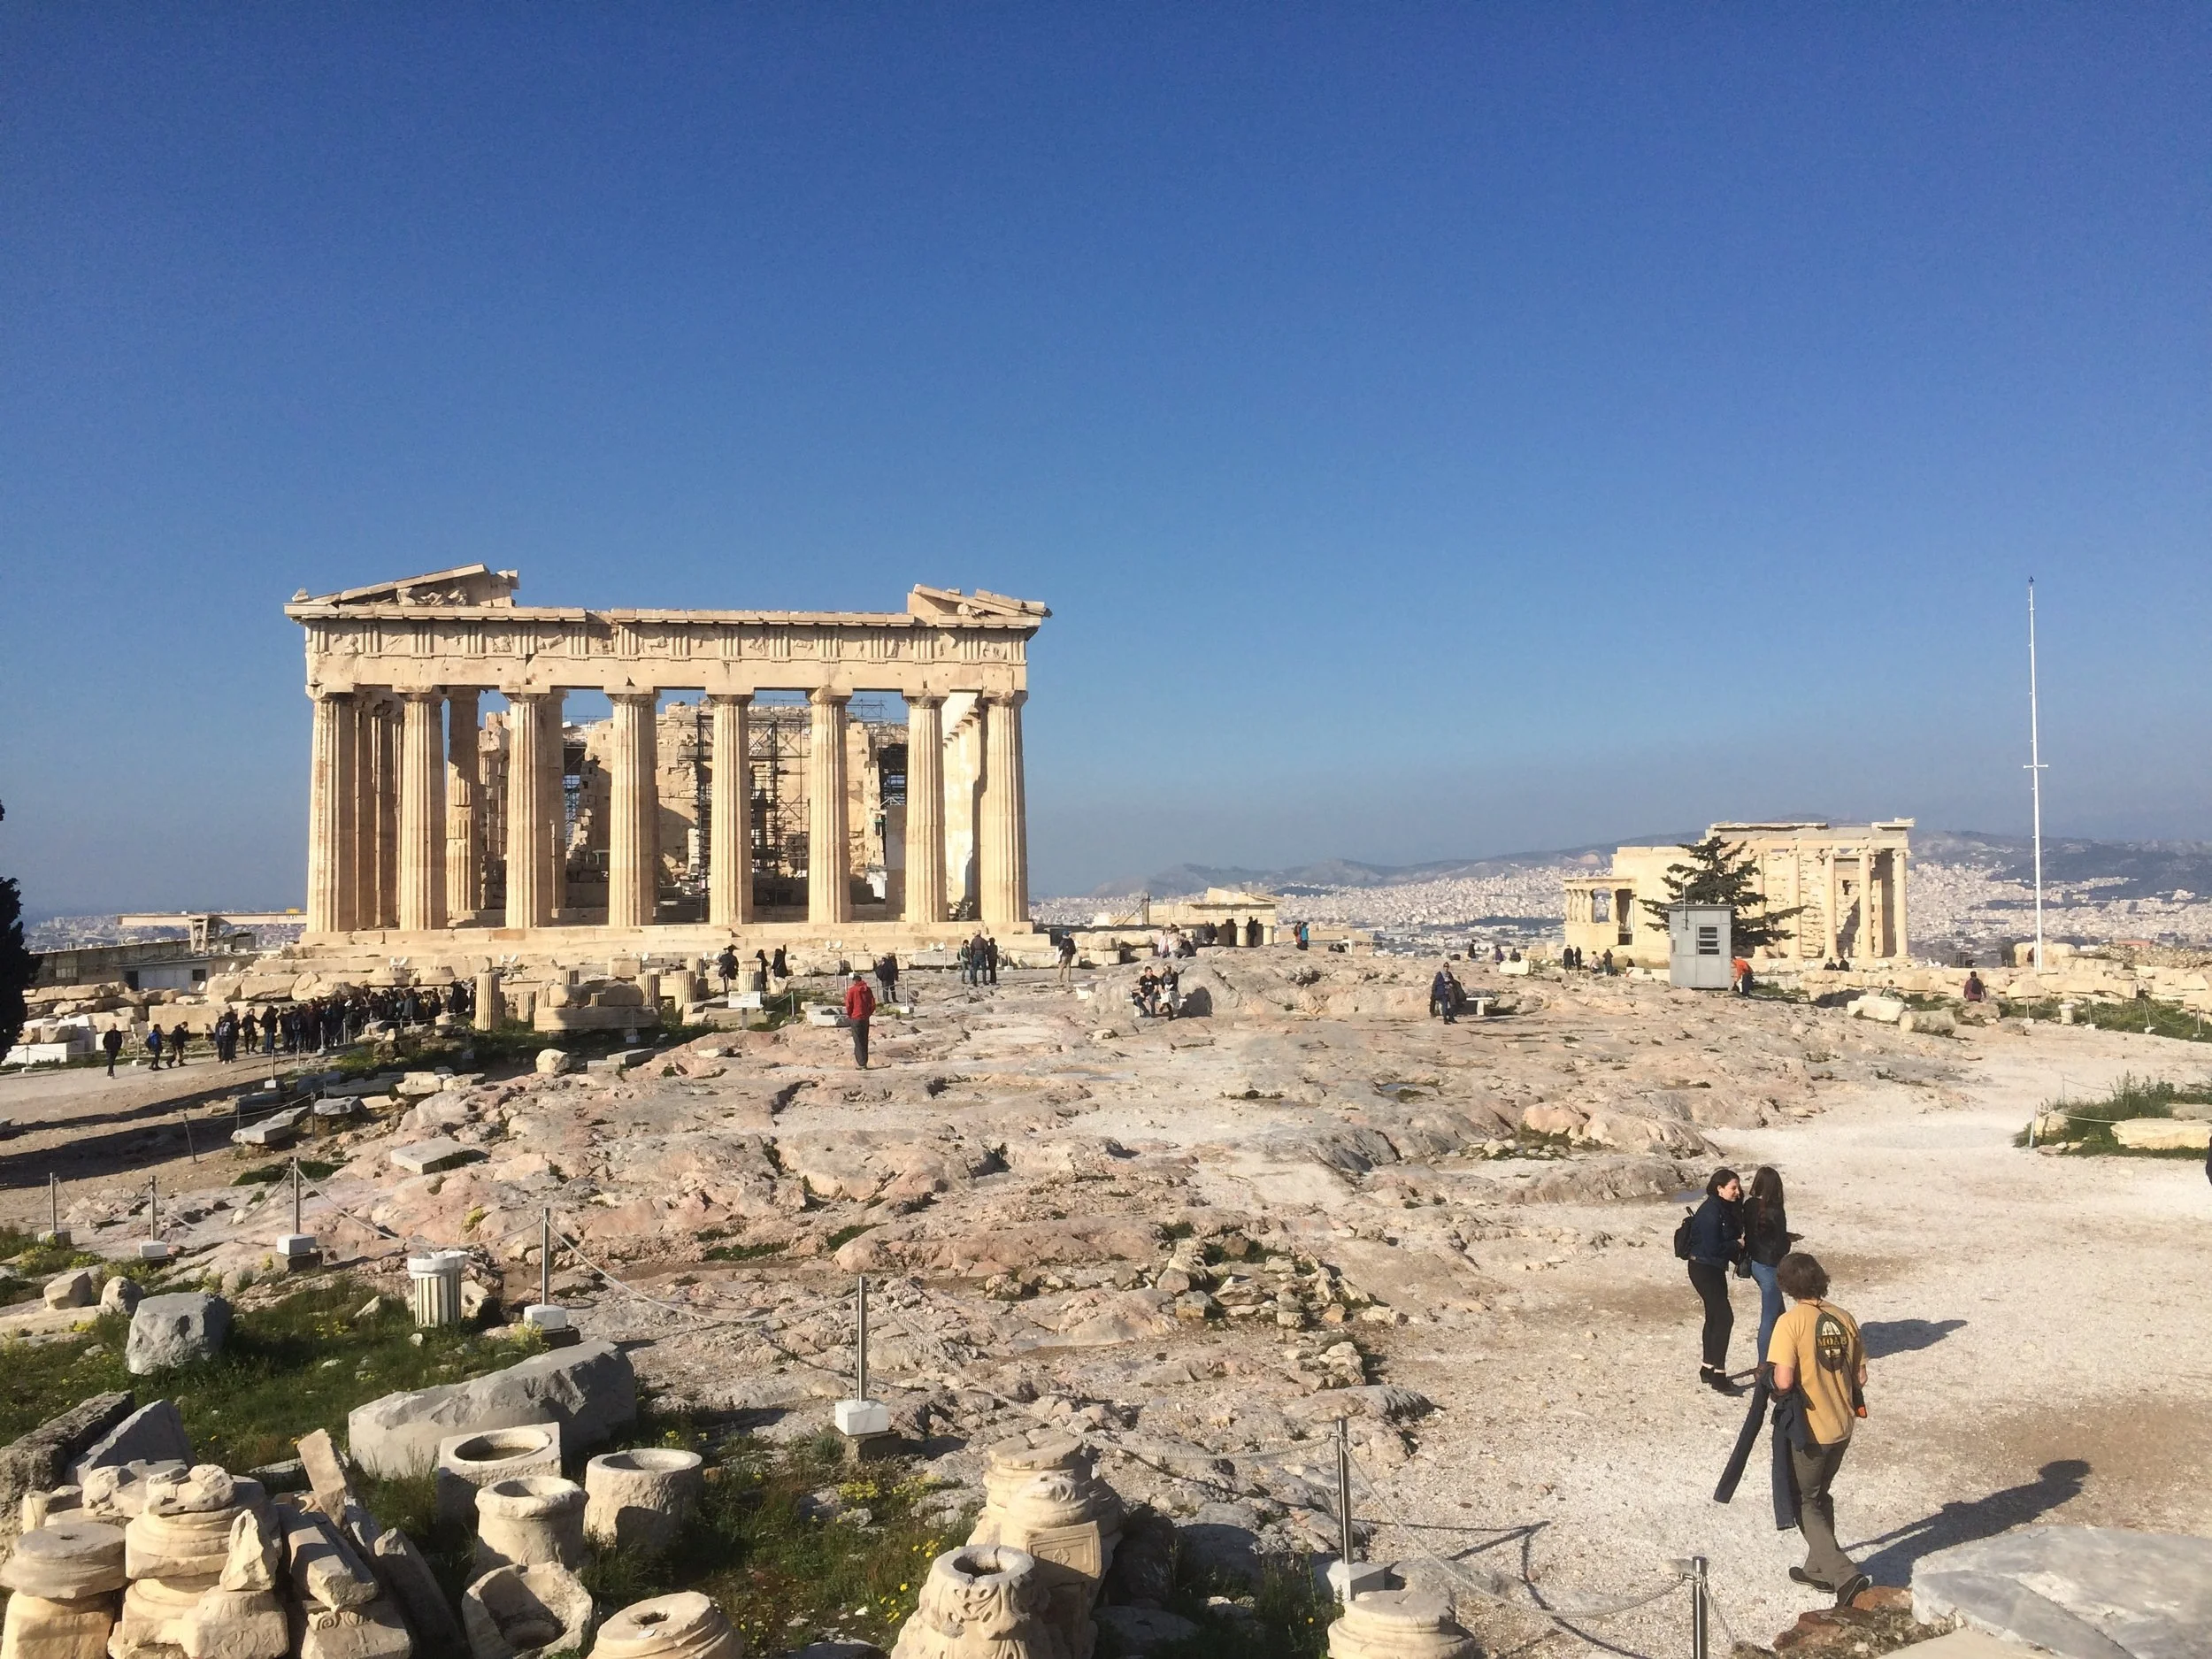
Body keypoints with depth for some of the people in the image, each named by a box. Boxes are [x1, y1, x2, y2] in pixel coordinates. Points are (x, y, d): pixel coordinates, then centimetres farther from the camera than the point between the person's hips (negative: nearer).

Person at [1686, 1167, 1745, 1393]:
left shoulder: (1727, 1208, 7)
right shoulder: (1711, 1212, -23)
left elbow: (1729, 1238, 13)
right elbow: (1713, 1247, -26)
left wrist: (1738, 1256, -3)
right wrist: (1738, 1244, -14)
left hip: (1715, 1268, 10)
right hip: (1704, 1269, -10)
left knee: (1714, 1317, 16)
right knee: (1724, 1317, -11)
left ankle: (1708, 1369, 28)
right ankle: (1718, 1375, -6)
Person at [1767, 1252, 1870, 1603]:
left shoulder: (1791, 1322, -19)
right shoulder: (1844, 1318, -1)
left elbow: (1784, 1381, -25)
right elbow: (1860, 1377, 5)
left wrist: (1771, 1385, -3)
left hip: (1807, 1429, -6)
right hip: (1842, 1426, 6)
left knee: (1805, 1503, 10)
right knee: (1821, 1495, 24)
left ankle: (1845, 1575, -1)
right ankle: (1820, 1569, 36)